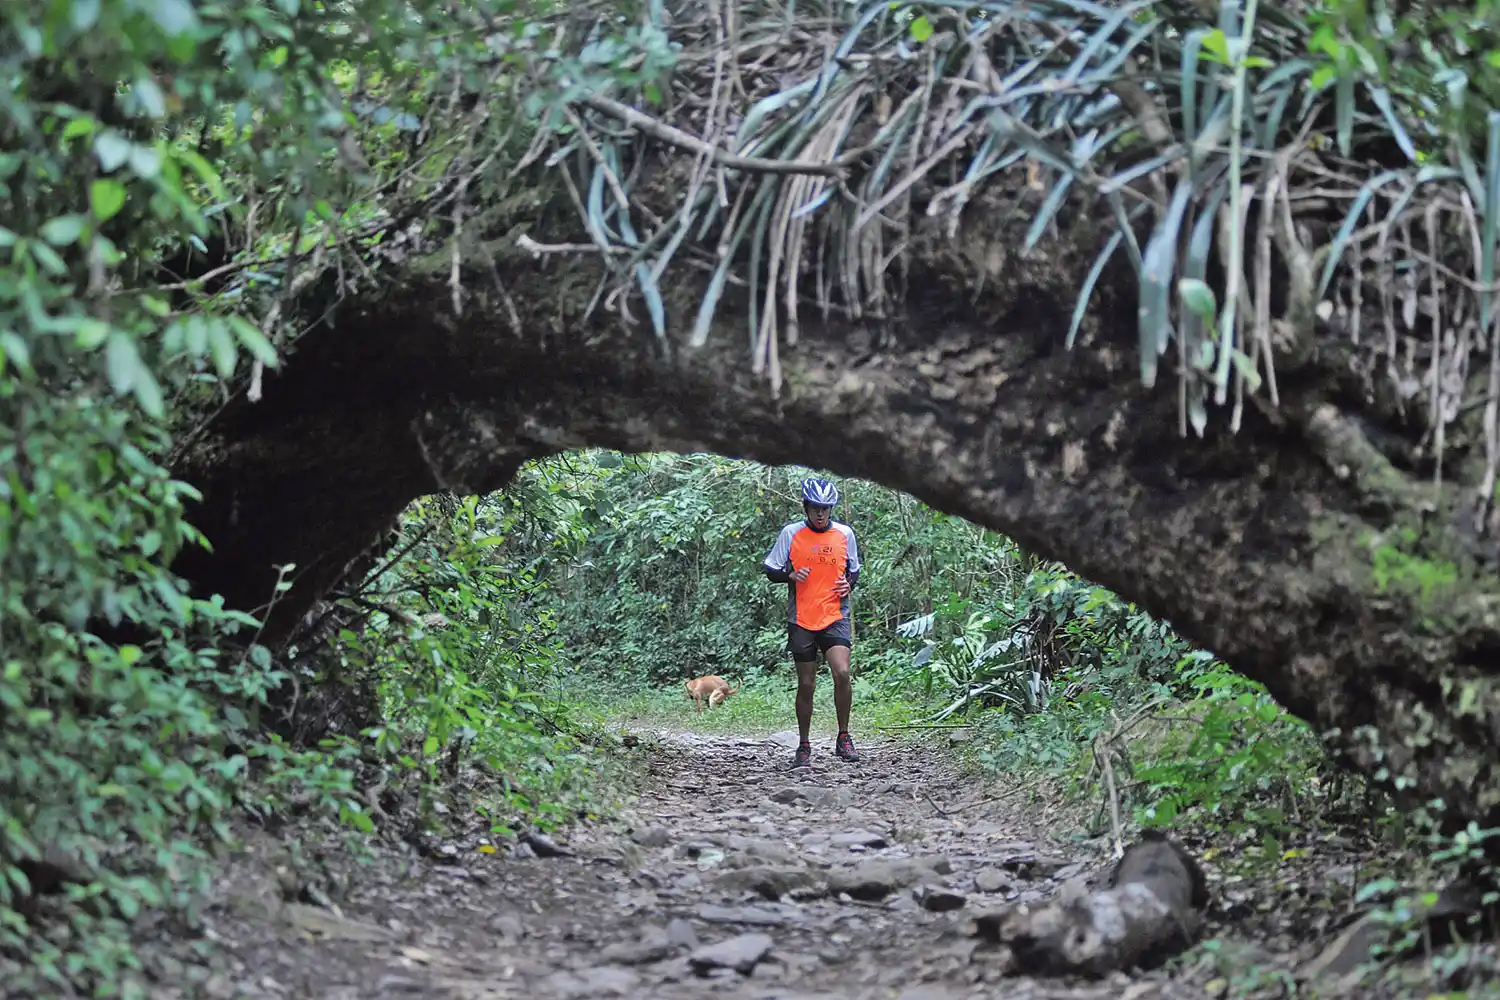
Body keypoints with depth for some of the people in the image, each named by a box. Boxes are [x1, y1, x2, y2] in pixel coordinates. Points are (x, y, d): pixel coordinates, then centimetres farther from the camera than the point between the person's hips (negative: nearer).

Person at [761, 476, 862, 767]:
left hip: (835, 617, 0)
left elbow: (854, 570, 17)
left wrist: (849, 583, -5)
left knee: (842, 673, -19)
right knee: (806, 684, 5)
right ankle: (804, 746, 19)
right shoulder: (791, 533, -1)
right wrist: (791, 575, -16)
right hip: (801, 620, 0)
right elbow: (770, 570, 4)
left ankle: (843, 737, -3)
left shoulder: (845, 534, 4)